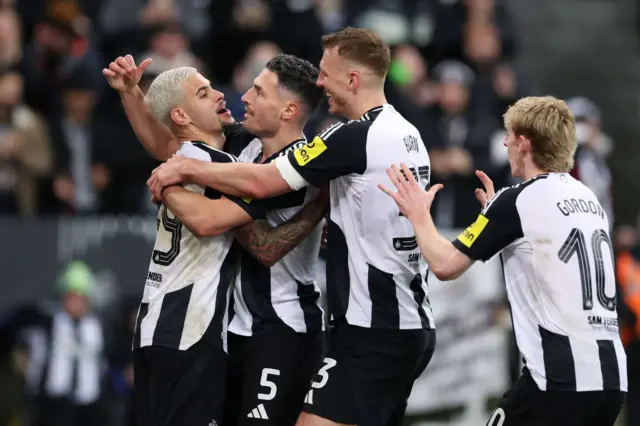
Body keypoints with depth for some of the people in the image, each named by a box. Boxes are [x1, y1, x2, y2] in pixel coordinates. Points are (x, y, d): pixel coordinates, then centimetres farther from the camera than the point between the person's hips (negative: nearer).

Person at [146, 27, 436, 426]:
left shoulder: (356, 137, -15)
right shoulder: (407, 134, 13)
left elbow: (261, 182, -14)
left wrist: (187, 168, -3)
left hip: (373, 332, -10)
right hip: (413, 324, 10)